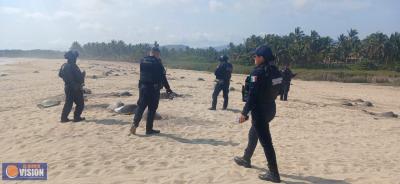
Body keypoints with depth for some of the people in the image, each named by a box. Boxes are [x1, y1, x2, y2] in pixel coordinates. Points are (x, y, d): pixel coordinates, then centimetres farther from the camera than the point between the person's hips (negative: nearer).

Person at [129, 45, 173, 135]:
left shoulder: (142, 61, 6)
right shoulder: (157, 63, -9)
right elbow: (162, 77, -7)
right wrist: (168, 89, 1)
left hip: (143, 87, 4)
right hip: (154, 88, -4)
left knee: (140, 106, 11)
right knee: (152, 109, 6)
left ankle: (135, 123, -8)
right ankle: (149, 129, 12)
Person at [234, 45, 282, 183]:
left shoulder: (258, 72, -18)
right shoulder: (275, 71, 7)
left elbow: (252, 95, -21)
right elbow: (275, 91, 13)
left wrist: (244, 112, -16)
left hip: (260, 110, -9)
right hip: (270, 108, 9)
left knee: (265, 141, -3)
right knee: (253, 133, 25)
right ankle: (246, 159, 42)